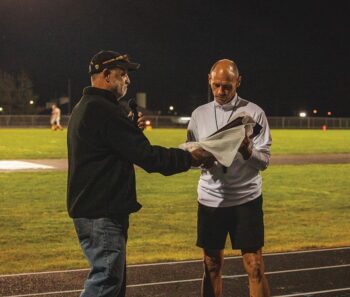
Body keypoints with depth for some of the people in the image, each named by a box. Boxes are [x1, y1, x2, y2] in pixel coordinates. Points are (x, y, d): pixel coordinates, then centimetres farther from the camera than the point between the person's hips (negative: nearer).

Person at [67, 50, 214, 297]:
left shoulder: (84, 108, 16)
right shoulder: (104, 110, -18)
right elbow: (146, 156, -21)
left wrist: (132, 129, 10)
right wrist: (190, 158, -12)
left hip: (89, 208, 11)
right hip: (102, 212, -11)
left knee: (113, 277, 17)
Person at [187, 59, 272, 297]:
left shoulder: (254, 112, -3)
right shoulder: (199, 114, 7)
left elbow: (264, 161, -7)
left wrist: (247, 150, -28)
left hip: (246, 199, -3)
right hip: (210, 200, 3)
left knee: (255, 268, -2)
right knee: (212, 267, 10)